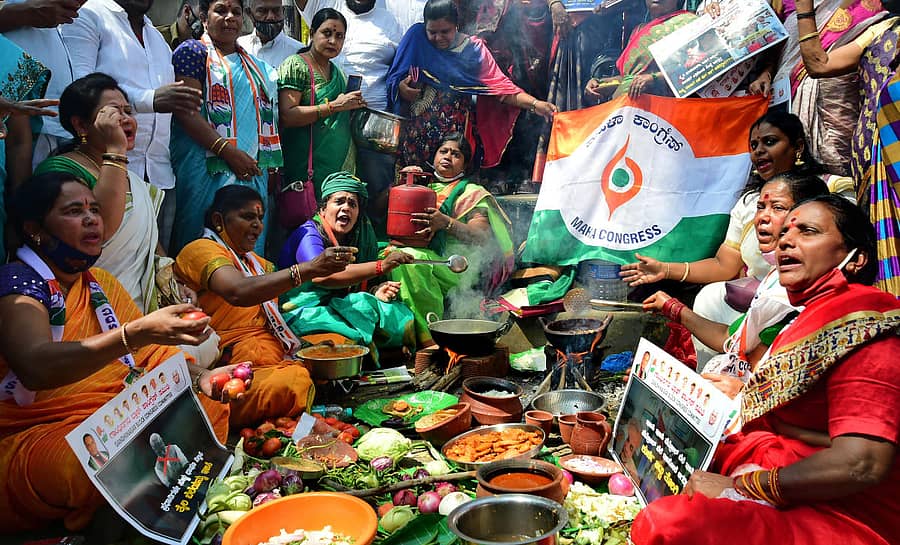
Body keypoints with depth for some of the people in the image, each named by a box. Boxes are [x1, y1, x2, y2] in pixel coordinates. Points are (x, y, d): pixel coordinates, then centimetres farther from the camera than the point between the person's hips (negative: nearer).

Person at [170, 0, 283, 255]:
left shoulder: (255, 66, 20)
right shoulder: (193, 52, 0)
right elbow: (186, 111, -12)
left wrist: (272, 167, 13)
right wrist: (228, 151, -19)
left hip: (252, 171, 6)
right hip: (209, 169, -6)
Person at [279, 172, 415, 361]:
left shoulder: (353, 240, 11)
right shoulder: (308, 233, -12)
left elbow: (351, 290, 11)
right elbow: (321, 276, -33)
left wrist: (374, 292, -14)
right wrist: (381, 266, -40)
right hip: (301, 313, -7)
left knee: (400, 316, -16)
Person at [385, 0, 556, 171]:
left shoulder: (473, 49, 2)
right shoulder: (416, 37, 3)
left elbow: (499, 84, -4)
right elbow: (393, 78, 8)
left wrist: (535, 104, -16)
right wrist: (400, 87, -15)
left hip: (456, 132, 0)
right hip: (415, 130, 1)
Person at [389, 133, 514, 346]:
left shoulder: (471, 193, 10)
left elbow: (482, 237, -7)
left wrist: (446, 223, -22)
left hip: (457, 270, -5)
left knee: (410, 257, -34)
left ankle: (431, 338, -29)